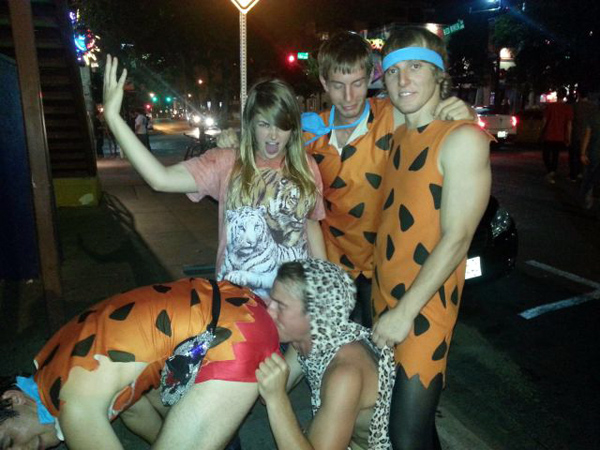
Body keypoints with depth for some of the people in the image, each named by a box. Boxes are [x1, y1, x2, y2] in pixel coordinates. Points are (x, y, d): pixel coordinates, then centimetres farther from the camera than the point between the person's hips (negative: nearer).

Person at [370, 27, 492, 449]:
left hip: (424, 305, -7)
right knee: (387, 411, 19)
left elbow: (456, 239, -18)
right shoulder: (400, 136, 9)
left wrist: (406, 312, -17)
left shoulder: (462, 138, -14)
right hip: (384, 293, 7)